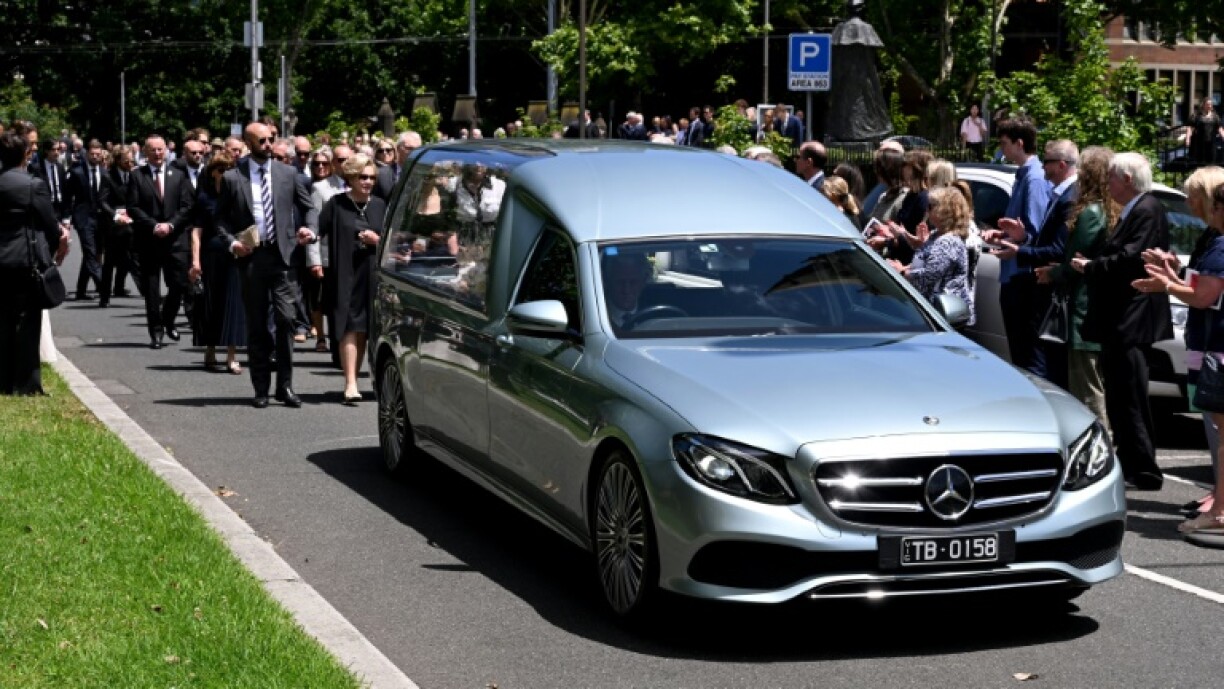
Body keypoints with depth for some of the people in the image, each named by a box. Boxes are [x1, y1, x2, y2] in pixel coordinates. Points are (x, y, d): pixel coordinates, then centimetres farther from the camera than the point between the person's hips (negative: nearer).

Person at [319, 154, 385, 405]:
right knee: (350, 328, -10)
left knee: (363, 330, 7)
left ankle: (353, 380, 17)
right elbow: (318, 231, -4)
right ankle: (351, 384, -15)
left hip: (372, 277, 4)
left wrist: (377, 240, -6)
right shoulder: (336, 204, 0)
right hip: (345, 277, -4)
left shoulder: (379, 205, 10)